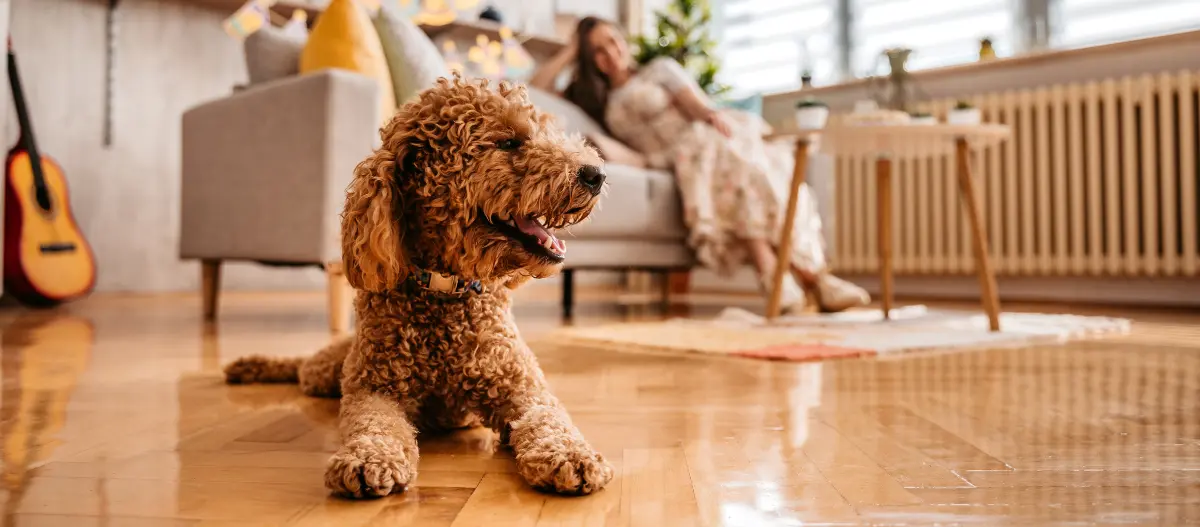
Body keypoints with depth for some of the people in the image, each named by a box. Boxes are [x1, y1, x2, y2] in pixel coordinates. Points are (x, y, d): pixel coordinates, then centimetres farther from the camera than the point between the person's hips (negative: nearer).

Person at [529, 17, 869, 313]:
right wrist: (571, 52, 27)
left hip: (707, 139, 0)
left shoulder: (659, 68, 23)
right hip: (679, 160, 0)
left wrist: (711, 115, -19)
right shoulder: (601, 103, 30)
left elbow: (695, 104, 3)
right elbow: (534, 91, 27)